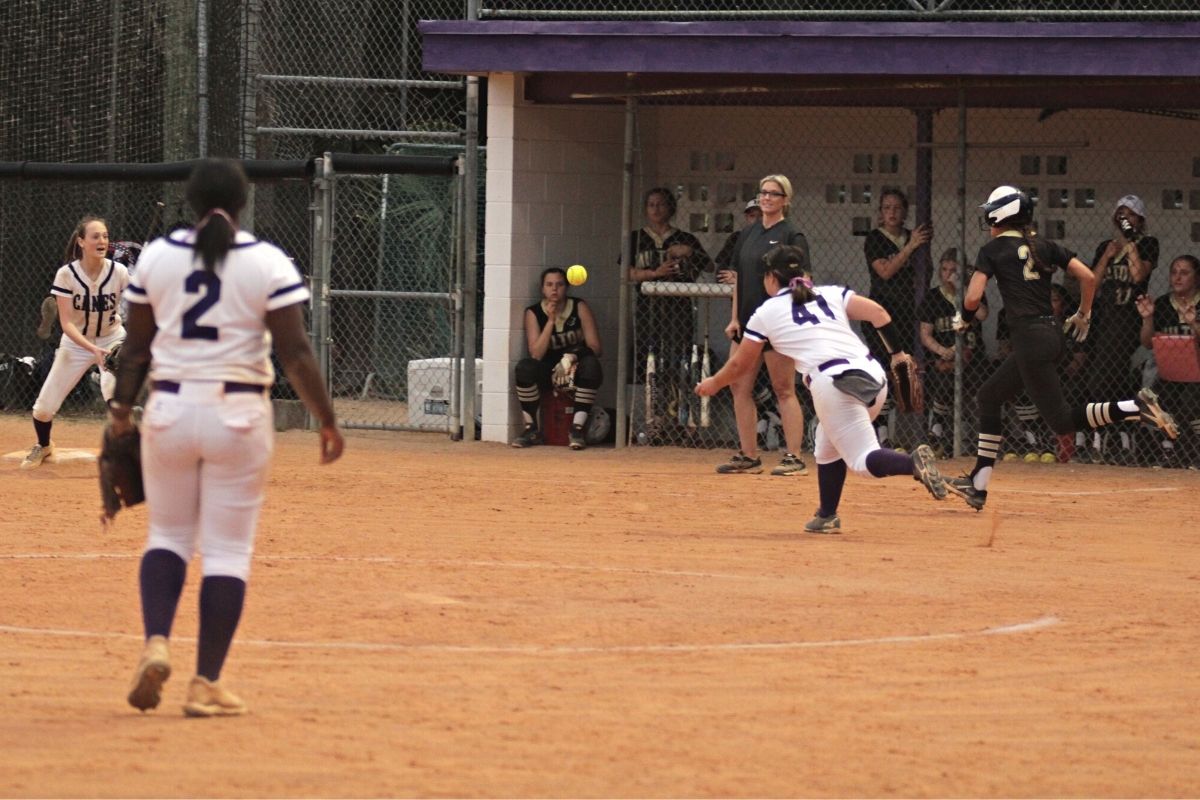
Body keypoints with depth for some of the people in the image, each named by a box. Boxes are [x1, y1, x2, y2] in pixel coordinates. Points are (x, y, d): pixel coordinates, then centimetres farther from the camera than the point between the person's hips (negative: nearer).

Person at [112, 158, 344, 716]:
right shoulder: (269, 264, -6)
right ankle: (206, 685, 2)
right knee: (227, 550, 4)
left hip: (169, 412, 2)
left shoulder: (156, 257, 1)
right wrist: (327, 420, -3)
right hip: (238, 416, -2)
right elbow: (295, 353, -10)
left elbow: (136, 346, 7)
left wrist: (121, 409, 19)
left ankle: (155, 642, -6)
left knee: (168, 535, 18)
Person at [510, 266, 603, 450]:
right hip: (548, 371, 0)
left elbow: (595, 348, -6)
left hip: (576, 370, 0)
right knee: (524, 368, -31)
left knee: (591, 365, -34)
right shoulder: (533, 313, -4)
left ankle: (577, 428, -31)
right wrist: (550, 321, -22)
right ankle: (531, 429, -20)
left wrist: (574, 356, -26)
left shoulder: (580, 308, -3)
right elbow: (536, 354, -15)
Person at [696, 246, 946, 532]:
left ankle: (914, 462, -38)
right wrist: (898, 354, 11)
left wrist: (713, 384, 40)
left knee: (863, 460, -11)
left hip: (835, 384, -6)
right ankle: (827, 516, 28)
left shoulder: (766, 313, 13)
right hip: (874, 376, 6)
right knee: (828, 449, 25)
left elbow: (741, 363, 23)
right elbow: (877, 312, 7)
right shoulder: (831, 294, 22)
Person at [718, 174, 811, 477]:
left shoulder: (792, 235, -6)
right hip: (748, 321, 7)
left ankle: (795, 458, -4)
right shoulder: (748, 234, 15)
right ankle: (748, 457, 13)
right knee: (739, 387, 6)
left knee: (783, 390, -6)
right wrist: (735, 318, 10)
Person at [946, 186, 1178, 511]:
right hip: (1053, 335, 8)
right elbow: (1088, 277, 6)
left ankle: (1135, 408, -26)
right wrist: (1083, 315, 21)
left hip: (1029, 338, -8)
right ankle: (978, 485, 19)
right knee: (989, 395, 19)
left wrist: (965, 318, 13)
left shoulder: (992, 251, -1)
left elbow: (973, 298, -9)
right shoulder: (1045, 247, 14)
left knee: (1062, 421, -7)